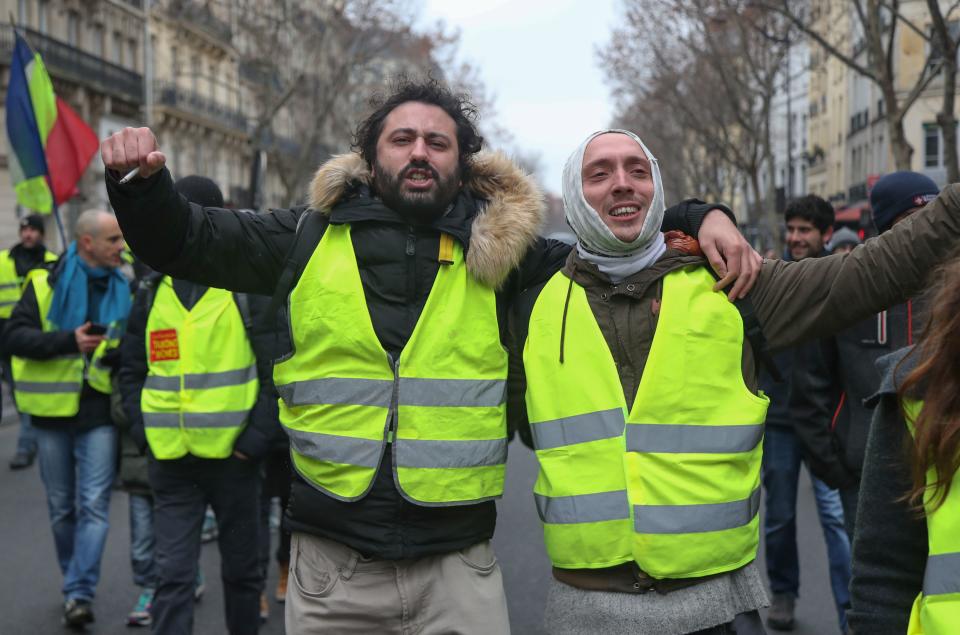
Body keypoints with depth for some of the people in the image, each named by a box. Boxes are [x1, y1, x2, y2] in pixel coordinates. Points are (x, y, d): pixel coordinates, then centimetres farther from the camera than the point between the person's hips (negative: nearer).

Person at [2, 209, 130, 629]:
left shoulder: (122, 289, 6)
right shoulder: (46, 284, -3)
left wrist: (122, 354, -7)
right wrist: (68, 341, -22)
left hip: (99, 413, 1)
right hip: (52, 410, 0)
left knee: (94, 506, -9)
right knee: (62, 508, 11)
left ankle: (79, 595, -9)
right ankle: (75, 581, 29)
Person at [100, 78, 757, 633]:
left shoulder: (497, 253, 4)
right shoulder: (310, 239, 4)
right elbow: (184, 241, 10)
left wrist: (700, 218, -1)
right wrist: (142, 182, -8)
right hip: (331, 561, 1)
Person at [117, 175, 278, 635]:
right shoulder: (153, 293, 8)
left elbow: (280, 367, -4)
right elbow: (132, 369, 15)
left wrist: (258, 434, -12)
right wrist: (143, 431, 1)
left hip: (233, 455, -2)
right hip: (170, 460, 2)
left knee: (240, 570, 13)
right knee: (172, 576, -2)